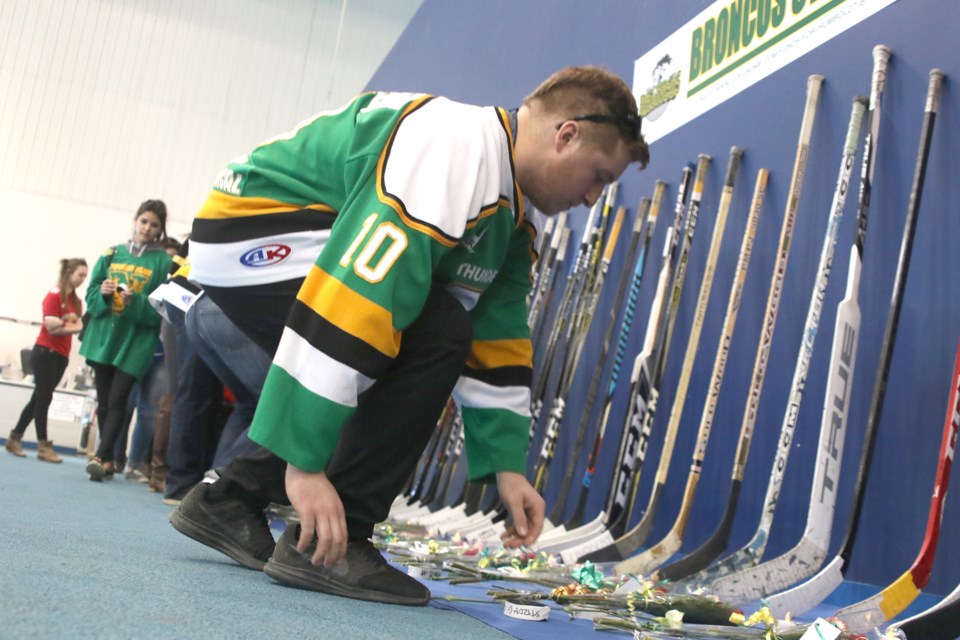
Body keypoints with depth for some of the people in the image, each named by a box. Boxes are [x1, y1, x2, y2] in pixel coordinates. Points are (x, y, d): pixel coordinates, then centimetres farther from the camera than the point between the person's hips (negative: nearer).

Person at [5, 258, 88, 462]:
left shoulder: (76, 300, 12)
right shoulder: (54, 295, -11)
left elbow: (79, 327, 6)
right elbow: (52, 328, -16)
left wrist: (62, 325, -11)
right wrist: (70, 325, -3)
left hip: (61, 356, 7)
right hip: (45, 352, -7)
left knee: (39, 398, 11)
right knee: (43, 398, -5)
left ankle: (14, 438, 20)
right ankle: (43, 447, -3)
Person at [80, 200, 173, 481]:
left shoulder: (164, 261, -2)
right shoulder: (112, 254, 10)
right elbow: (91, 295, 9)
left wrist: (136, 302, -22)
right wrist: (103, 292, -12)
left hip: (136, 342, -4)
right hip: (103, 337, 4)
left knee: (117, 400, -10)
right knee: (104, 401, 9)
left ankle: (100, 456, -10)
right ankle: (108, 460, 18)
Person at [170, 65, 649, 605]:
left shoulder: (515, 214, 7)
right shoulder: (455, 146, -26)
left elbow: (496, 342, 9)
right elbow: (359, 291, -34)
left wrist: (507, 464, 2)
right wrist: (306, 460, -32)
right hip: (254, 231, -10)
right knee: (437, 334, -22)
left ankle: (229, 501, 12)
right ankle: (325, 547, -16)